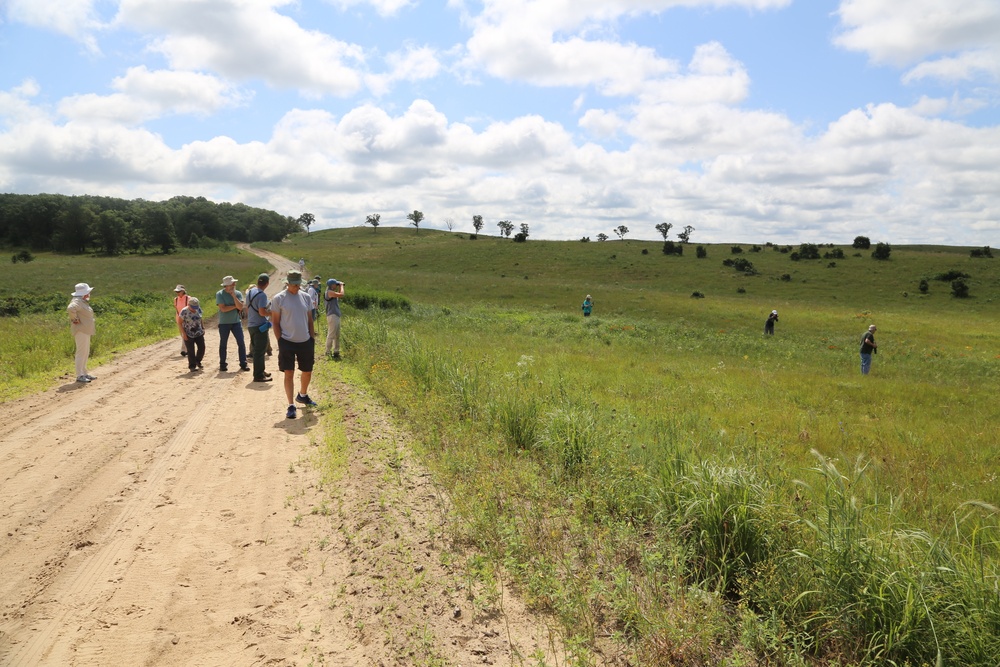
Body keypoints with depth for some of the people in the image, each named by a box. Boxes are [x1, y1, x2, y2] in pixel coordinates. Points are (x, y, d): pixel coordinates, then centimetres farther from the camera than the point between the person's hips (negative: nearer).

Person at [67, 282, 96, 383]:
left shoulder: (83, 301, 16)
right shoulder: (76, 301, -16)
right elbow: (70, 308, -37)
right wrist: (75, 319, -25)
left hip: (86, 330, 11)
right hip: (80, 330, -11)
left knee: (86, 352, 16)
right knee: (81, 352, -8)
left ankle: (84, 373, 25)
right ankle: (79, 376, -5)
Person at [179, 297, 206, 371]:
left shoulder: (198, 309, 1)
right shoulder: (184, 311, -15)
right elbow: (180, 323, -10)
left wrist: (203, 328, 10)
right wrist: (184, 334, -15)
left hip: (199, 333, 5)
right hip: (189, 334, -5)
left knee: (202, 348, 4)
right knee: (191, 351, -2)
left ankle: (198, 361, 28)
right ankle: (192, 366, 8)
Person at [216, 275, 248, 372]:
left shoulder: (238, 293, 1)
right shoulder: (219, 294, -7)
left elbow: (240, 307, -13)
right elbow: (223, 308, -17)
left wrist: (233, 296, -17)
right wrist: (235, 306, -10)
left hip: (236, 322, 2)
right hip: (224, 323, -2)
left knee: (241, 342, -4)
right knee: (223, 344, 7)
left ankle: (243, 364, 3)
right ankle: (222, 364, 18)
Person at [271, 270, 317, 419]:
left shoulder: (306, 297, 6)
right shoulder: (278, 299, -6)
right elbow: (275, 322, -3)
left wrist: (312, 339, 8)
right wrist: (280, 341, -9)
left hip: (305, 342, 4)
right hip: (287, 342, -4)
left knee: (307, 372, 15)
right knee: (289, 373, -5)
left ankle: (302, 395, 41)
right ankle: (291, 406, 3)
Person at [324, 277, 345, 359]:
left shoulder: (333, 292, 16)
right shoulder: (329, 292, -14)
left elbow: (340, 296, 23)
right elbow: (341, 295, -20)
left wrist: (339, 287, 15)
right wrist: (341, 286, -5)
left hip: (336, 316, 10)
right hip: (332, 316, -10)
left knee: (337, 335, 14)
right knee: (331, 335, -7)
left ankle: (336, 352, 20)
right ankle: (328, 353, -2)